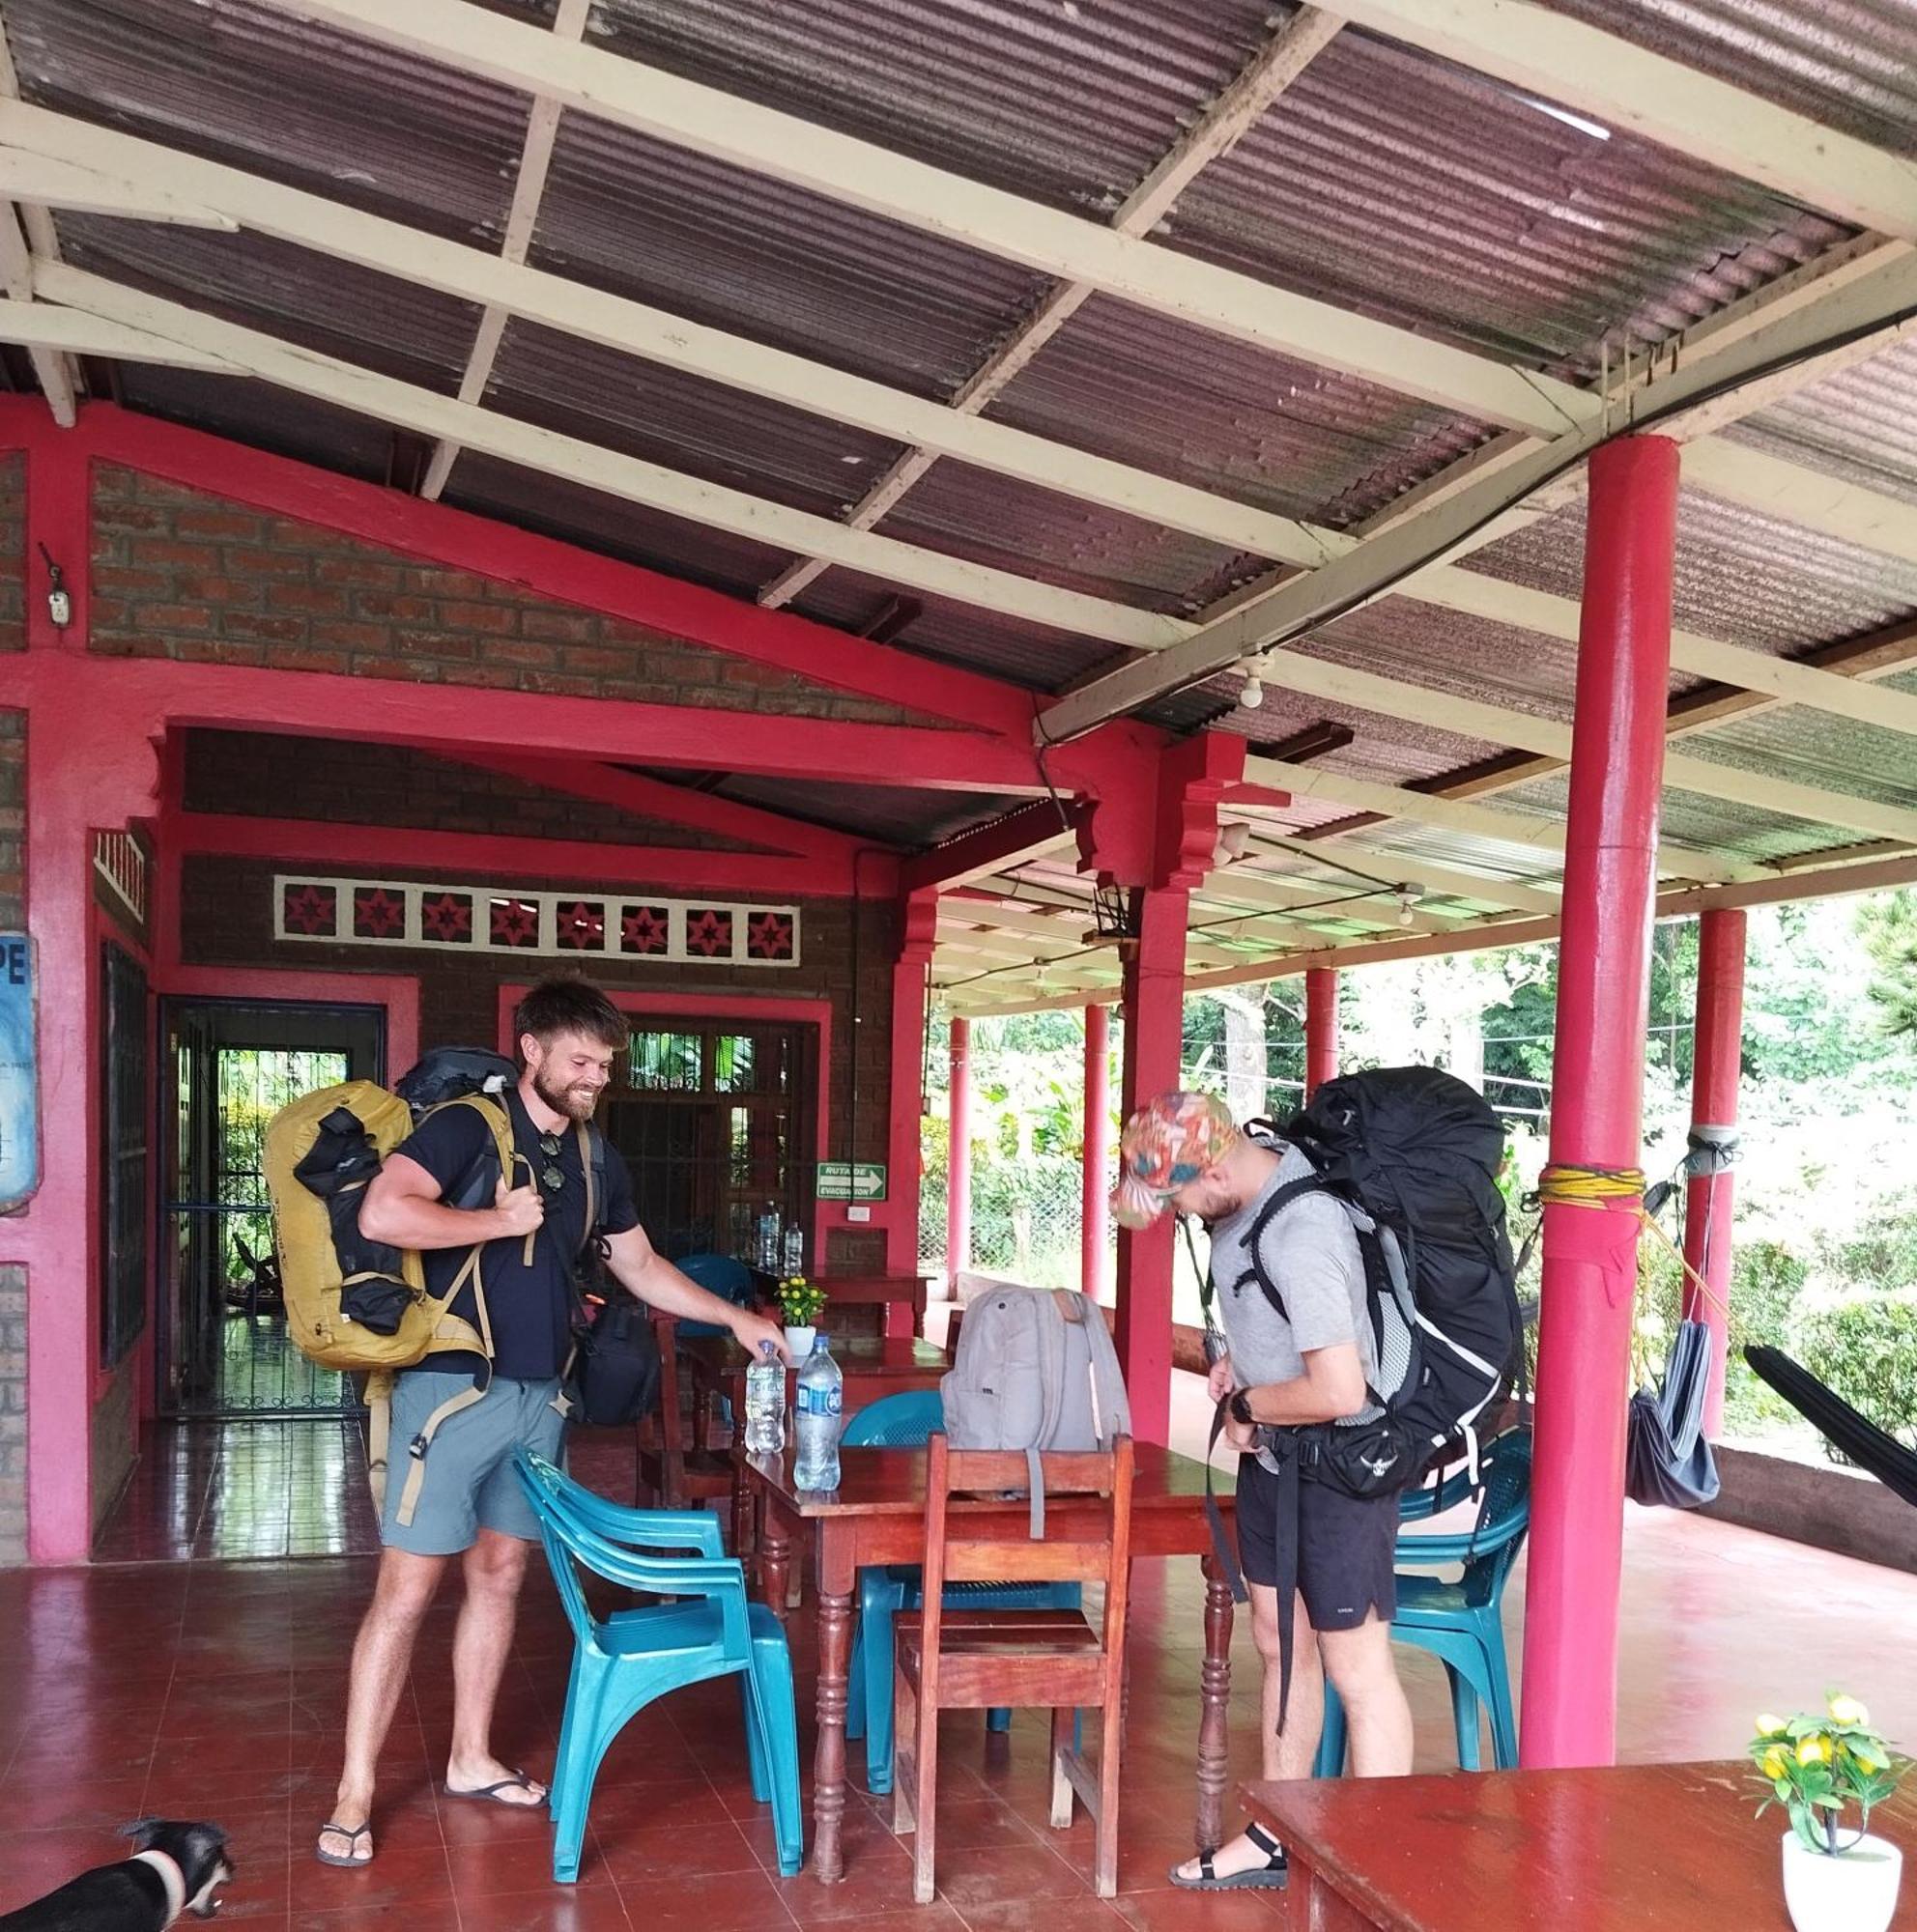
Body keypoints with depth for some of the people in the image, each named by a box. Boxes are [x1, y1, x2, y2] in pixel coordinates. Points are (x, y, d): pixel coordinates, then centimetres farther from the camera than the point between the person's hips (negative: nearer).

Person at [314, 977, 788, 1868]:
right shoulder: (469, 1126, -10)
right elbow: (381, 1214, -25)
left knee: (499, 1576, 14)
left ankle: (471, 1759, 29)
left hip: (539, 1395, 7)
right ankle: (354, 1795, 6)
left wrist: (735, 1319, 15)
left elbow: (640, 1267, 20)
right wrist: (497, 1221, -18)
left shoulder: (596, 1161, 11)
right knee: (406, 1591, -3)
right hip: (452, 1389, -7)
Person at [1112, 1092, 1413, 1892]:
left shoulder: (1301, 1232, -31)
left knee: (1356, 1667, 1)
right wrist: (1236, 1360, 2)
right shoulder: (1242, 1203, -2)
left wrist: (1246, 1406, -17)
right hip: (1270, 1458, 9)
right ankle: (1276, 1837, 33)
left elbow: (1339, 1390, -34)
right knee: (1282, 1645, 19)